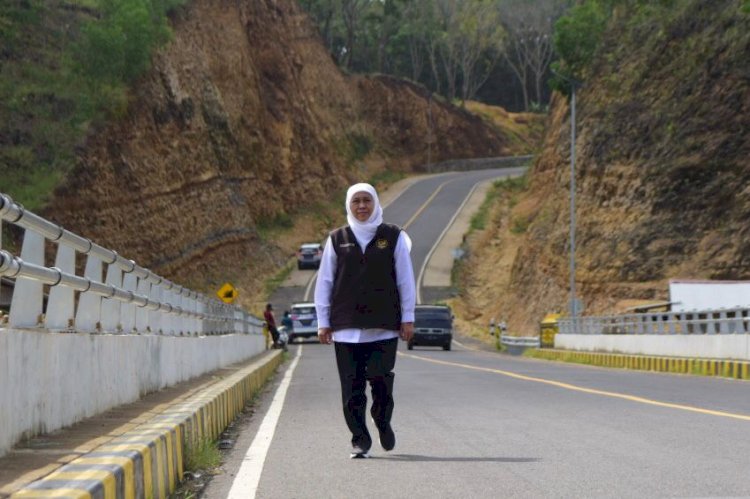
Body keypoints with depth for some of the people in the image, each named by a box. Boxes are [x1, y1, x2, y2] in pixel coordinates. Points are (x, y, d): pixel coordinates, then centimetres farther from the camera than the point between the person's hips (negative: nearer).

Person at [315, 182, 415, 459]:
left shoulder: (393, 237, 6)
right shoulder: (337, 239, 9)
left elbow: (405, 280, 8)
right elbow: (324, 282, 11)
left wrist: (407, 318, 4)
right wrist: (323, 322, 7)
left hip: (384, 326, -1)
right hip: (346, 328, 1)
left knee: (380, 378, -12)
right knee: (352, 387, -2)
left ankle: (383, 421, 17)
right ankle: (359, 441, 8)